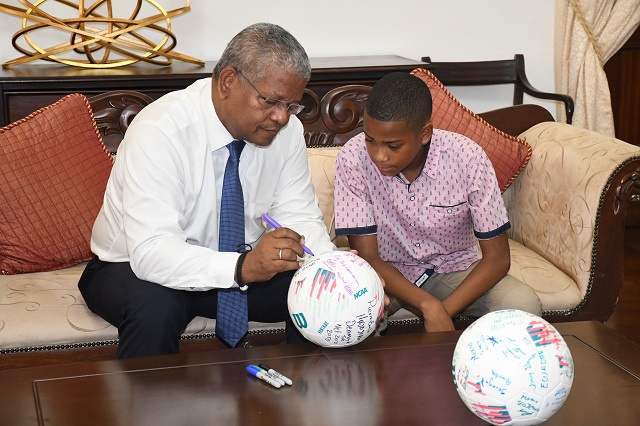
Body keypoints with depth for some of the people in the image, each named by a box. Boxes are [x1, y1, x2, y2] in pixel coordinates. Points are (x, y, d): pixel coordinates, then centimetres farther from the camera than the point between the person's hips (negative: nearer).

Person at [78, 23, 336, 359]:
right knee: (154, 306, -37)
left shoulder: (286, 129, -9)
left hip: (240, 269, 5)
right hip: (133, 268, -5)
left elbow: (299, 217, -6)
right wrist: (242, 267, -49)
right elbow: (151, 250, -35)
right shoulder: (161, 131, -27)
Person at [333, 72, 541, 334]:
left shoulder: (468, 158, -22)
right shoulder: (353, 159, -23)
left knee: (523, 305, -26)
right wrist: (429, 307, -32)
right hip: (387, 272, -1)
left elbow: (497, 257, -16)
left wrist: (444, 311, -29)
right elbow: (366, 256, -19)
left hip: (453, 267, 1)